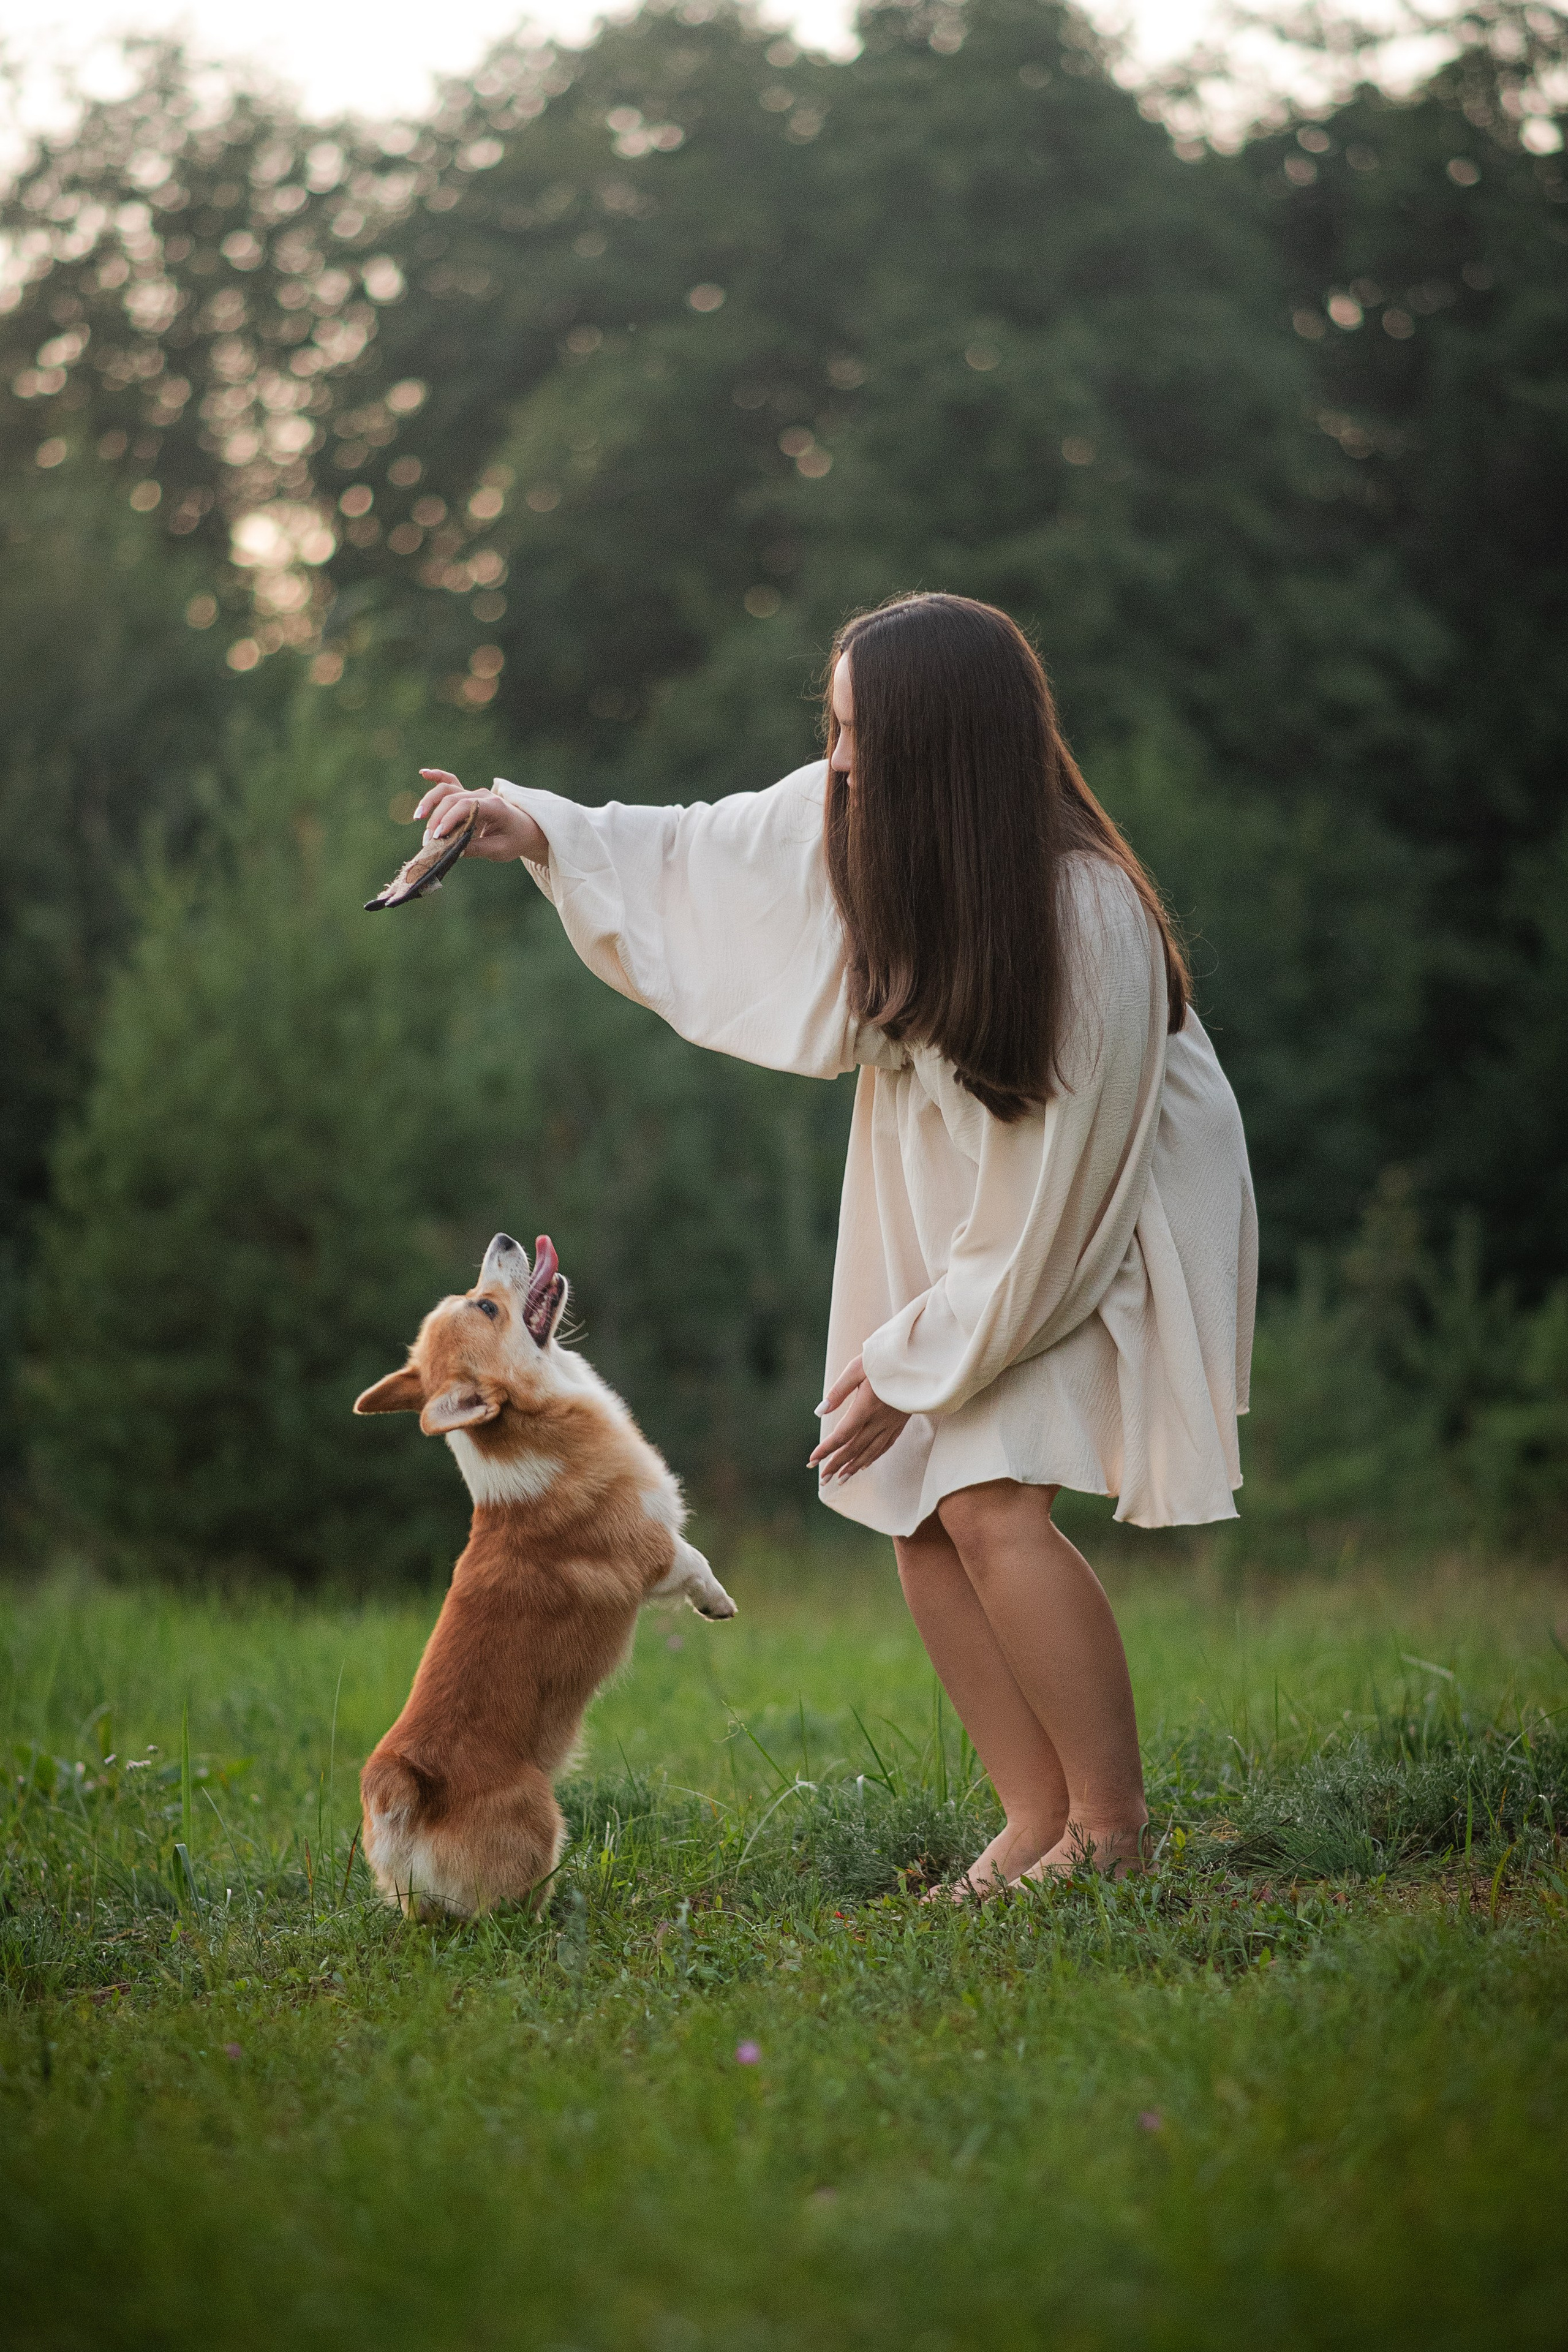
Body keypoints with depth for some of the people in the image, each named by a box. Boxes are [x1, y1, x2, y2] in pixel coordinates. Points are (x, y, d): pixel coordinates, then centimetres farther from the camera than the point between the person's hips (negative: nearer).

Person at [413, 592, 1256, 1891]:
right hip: (949, 1210, 7)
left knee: (991, 1504, -20)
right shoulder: (854, 823, -14)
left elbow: (1053, 1195, -25)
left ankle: (1113, 1831, -6)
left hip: (1092, 1232, -7)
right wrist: (539, 829, -2)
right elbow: (696, 862, 8)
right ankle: (1038, 1819, 9)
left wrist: (916, 1362, -18)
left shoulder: (1087, 921, -32)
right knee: (918, 1514, 0)